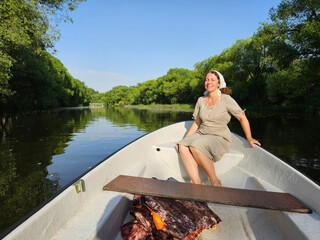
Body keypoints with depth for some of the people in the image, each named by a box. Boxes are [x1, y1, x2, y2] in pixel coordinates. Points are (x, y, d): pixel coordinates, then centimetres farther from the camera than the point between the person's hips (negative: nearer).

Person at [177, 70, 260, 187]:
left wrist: (249, 139, 5)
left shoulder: (226, 99, -6)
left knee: (195, 146, -34)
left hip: (219, 138, -4)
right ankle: (197, 183, -26)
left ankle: (215, 181, -18)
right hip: (201, 134, 5)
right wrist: (185, 139, 7)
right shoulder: (201, 100, 8)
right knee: (182, 146, -26)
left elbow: (242, 118, 3)